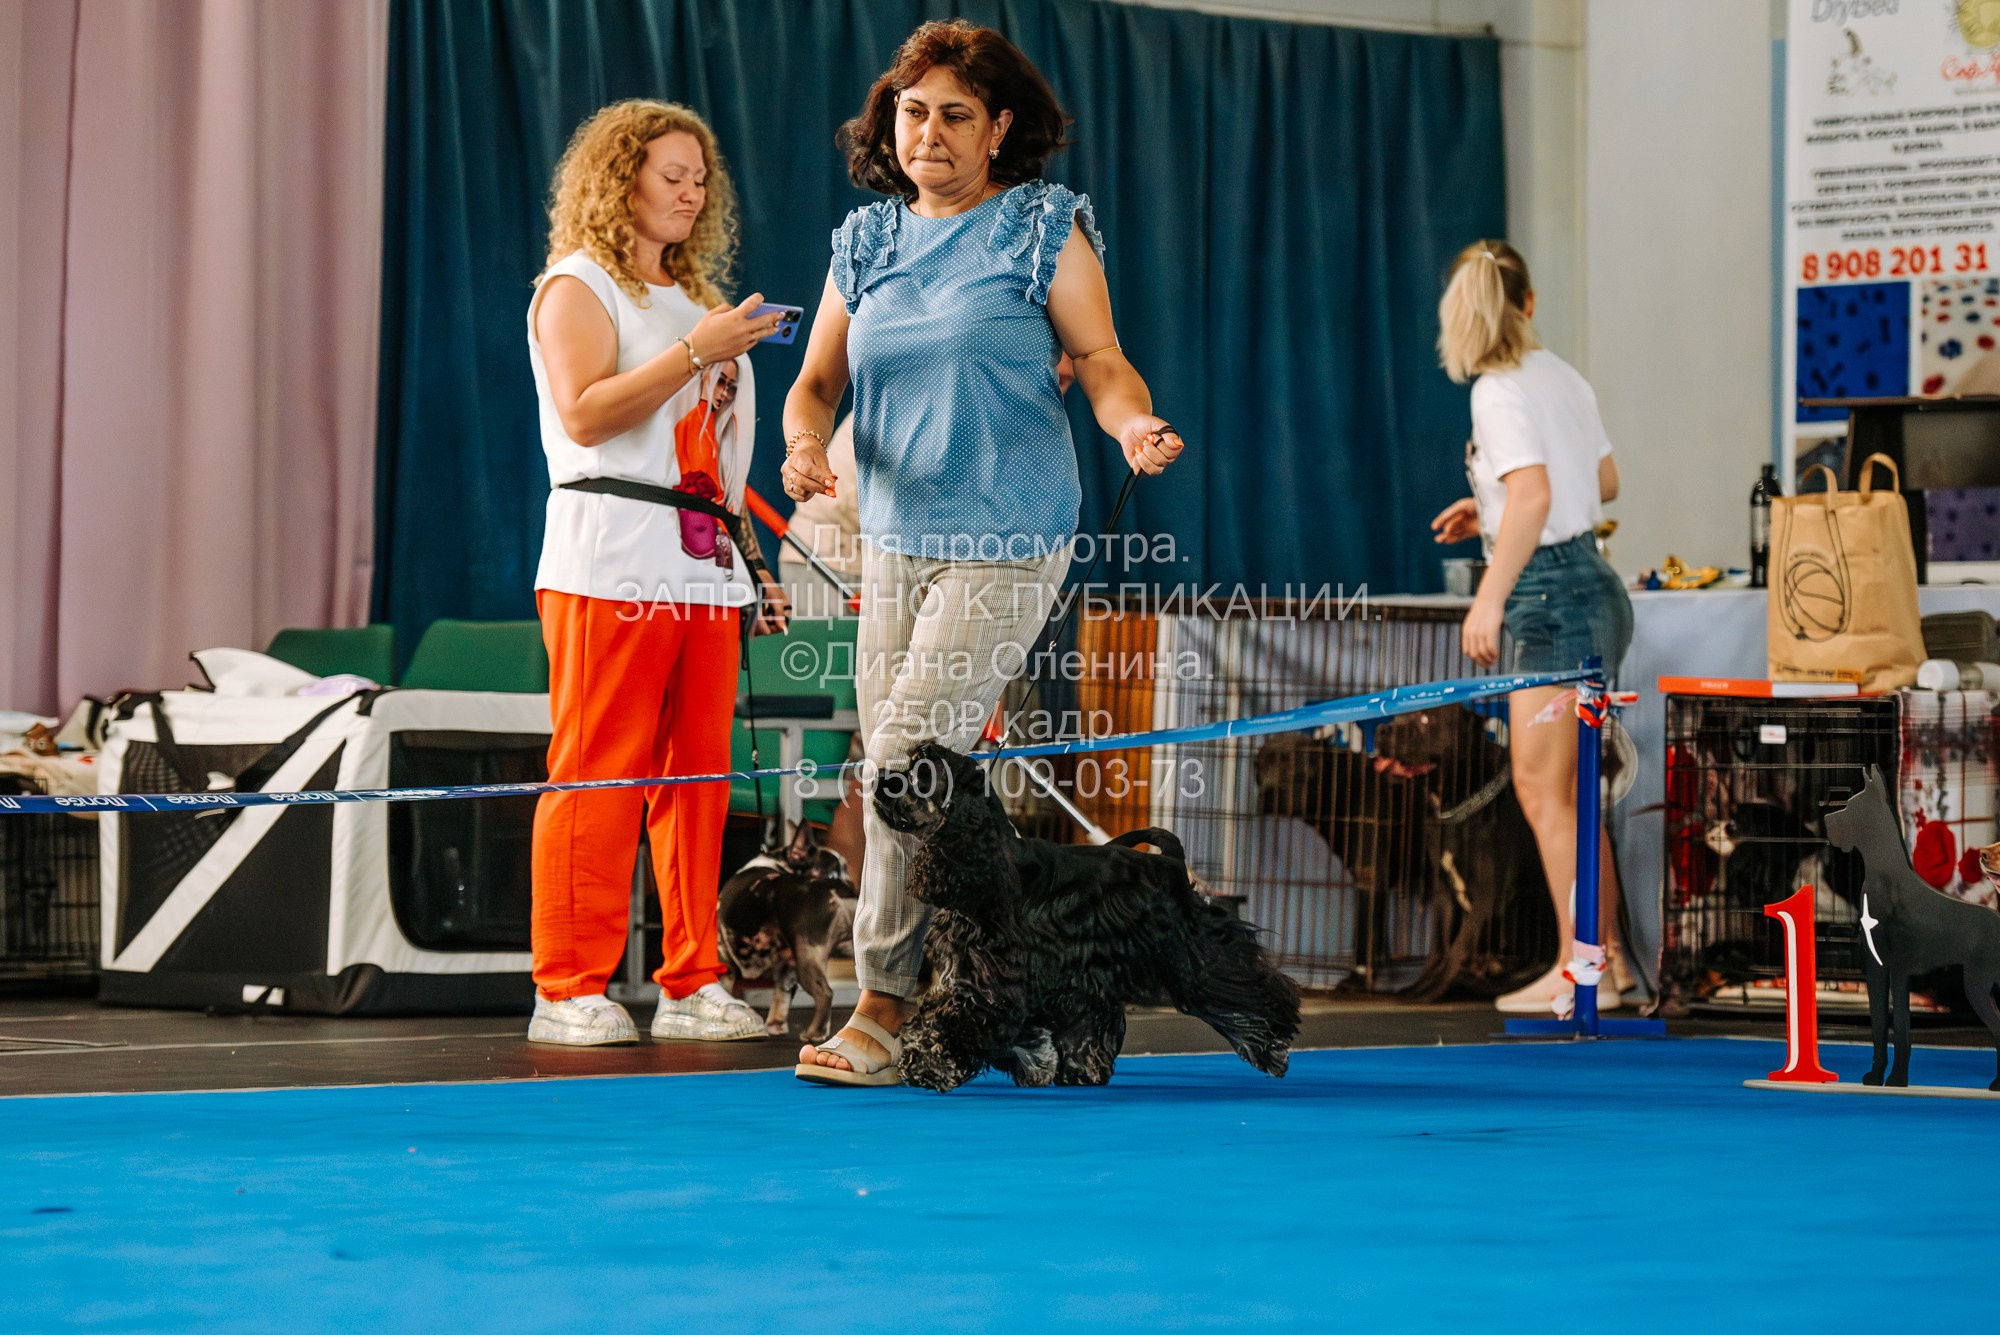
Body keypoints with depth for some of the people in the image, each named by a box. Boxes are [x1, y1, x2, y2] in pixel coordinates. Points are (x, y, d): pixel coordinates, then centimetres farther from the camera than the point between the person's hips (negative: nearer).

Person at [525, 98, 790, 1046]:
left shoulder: (694, 296, 23)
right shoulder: (577, 287, 1)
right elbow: (584, 412, -15)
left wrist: (747, 558, 21)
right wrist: (694, 352, -18)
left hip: (704, 566, 7)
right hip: (612, 565, -7)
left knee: (699, 772, 4)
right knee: (598, 772, -9)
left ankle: (691, 982, 8)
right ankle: (570, 987, -6)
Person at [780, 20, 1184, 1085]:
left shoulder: (1046, 226, -1)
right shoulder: (866, 240, 12)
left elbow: (1100, 360, -2)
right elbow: (817, 381, 12)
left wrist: (1135, 426, -24)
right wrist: (805, 443, -10)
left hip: (1008, 541, -6)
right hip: (894, 537, 6)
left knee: (907, 757, -15)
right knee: (904, 776, 6)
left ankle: (887, 1006, -9)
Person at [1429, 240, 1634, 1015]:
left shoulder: (1500, 392, -12)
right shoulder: (1562, 377, 13)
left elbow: (1533, 494, -24)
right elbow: (1605, 481, 23)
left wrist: (1489, 599, -26)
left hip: (1552, 593, -9)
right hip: (1591, 586, 9)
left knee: (1543, 791, -5)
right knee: (1567, 791, 14)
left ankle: (1582, 971, -4)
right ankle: (1604, 956, 18)